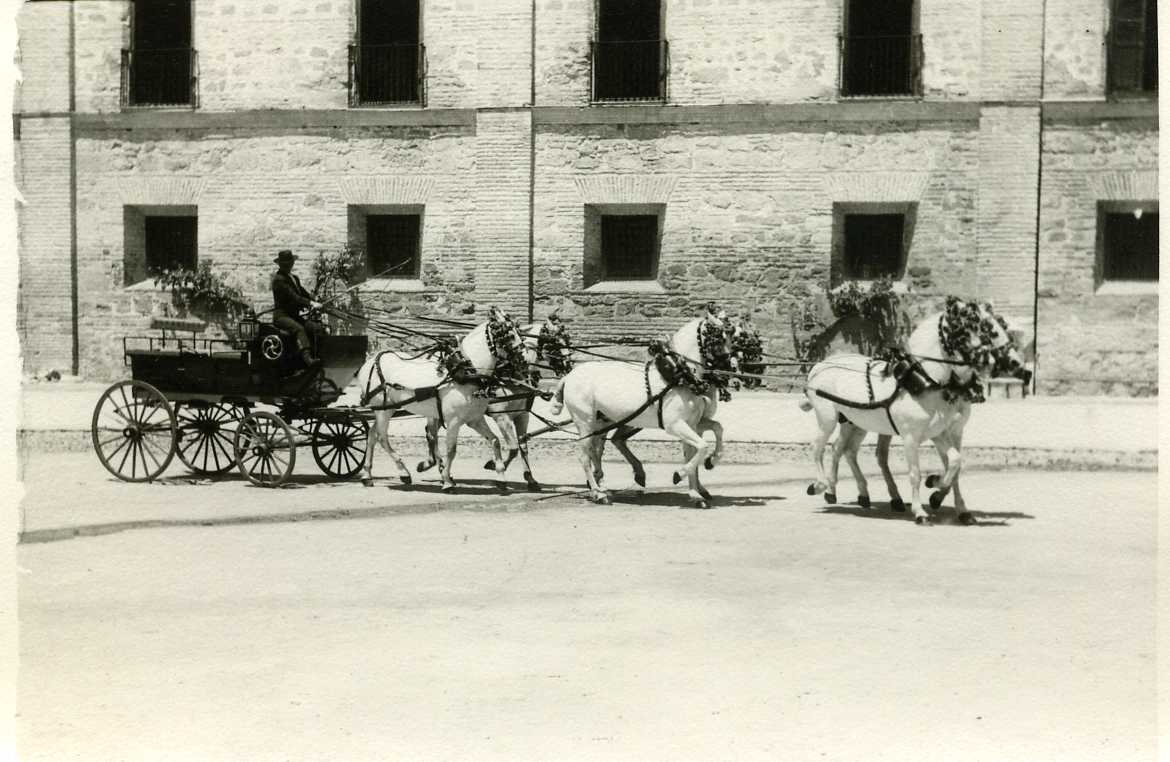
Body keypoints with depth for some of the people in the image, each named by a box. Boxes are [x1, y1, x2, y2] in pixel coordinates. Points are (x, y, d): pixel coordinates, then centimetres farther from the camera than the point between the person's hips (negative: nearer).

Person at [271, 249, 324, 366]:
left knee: (318, 328, -15)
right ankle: (307, 357, -53)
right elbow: (292, 296, -20)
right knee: (299, 329, -36)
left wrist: (314, 302, -3)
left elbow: (304, 293, 16)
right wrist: (311, 304, -29)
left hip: (295, 316, 8)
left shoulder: (294, 278, 23)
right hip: (281, 316, -8)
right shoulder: (278, 279, -8)